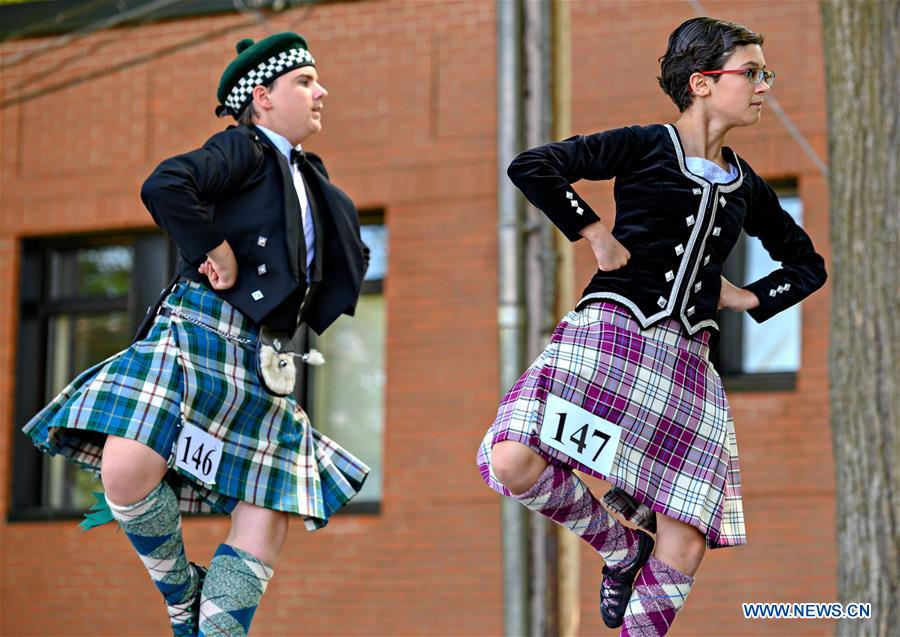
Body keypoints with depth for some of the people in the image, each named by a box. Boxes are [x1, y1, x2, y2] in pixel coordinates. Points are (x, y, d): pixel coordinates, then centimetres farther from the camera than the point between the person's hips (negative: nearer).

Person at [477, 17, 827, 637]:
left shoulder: (747, 186, 16)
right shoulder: (645, 146, 1)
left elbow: (808, 265, 30)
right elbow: (531, 166, -8)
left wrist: (746, 299, 14)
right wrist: (596, 234, -8)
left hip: (686, 359, 4)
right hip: (610, 332, -4)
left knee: (684, 549, -8)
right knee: (512, 463, -26)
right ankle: (621, 546, 0)